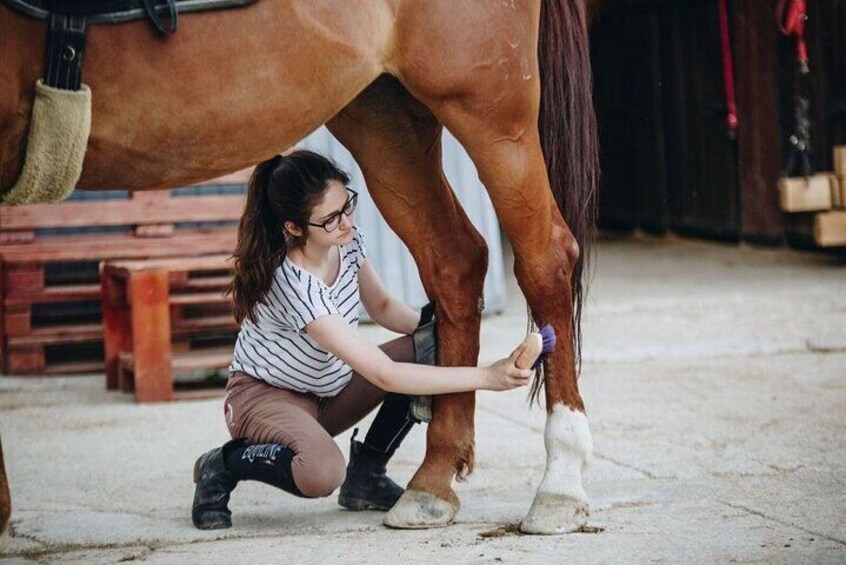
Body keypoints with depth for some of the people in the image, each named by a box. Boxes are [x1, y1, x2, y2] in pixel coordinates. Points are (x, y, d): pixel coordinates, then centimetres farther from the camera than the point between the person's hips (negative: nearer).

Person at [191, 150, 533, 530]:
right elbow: (385, 375, -36)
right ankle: (223, 465, -6)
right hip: (266, 396, -8)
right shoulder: (295, 284, -36)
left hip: (331, 389, 8)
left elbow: (382, 307, 7)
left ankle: (366, 474, 1)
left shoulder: (348, 240, -13)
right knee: (321, 473, -39)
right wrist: (485, 377, -38)